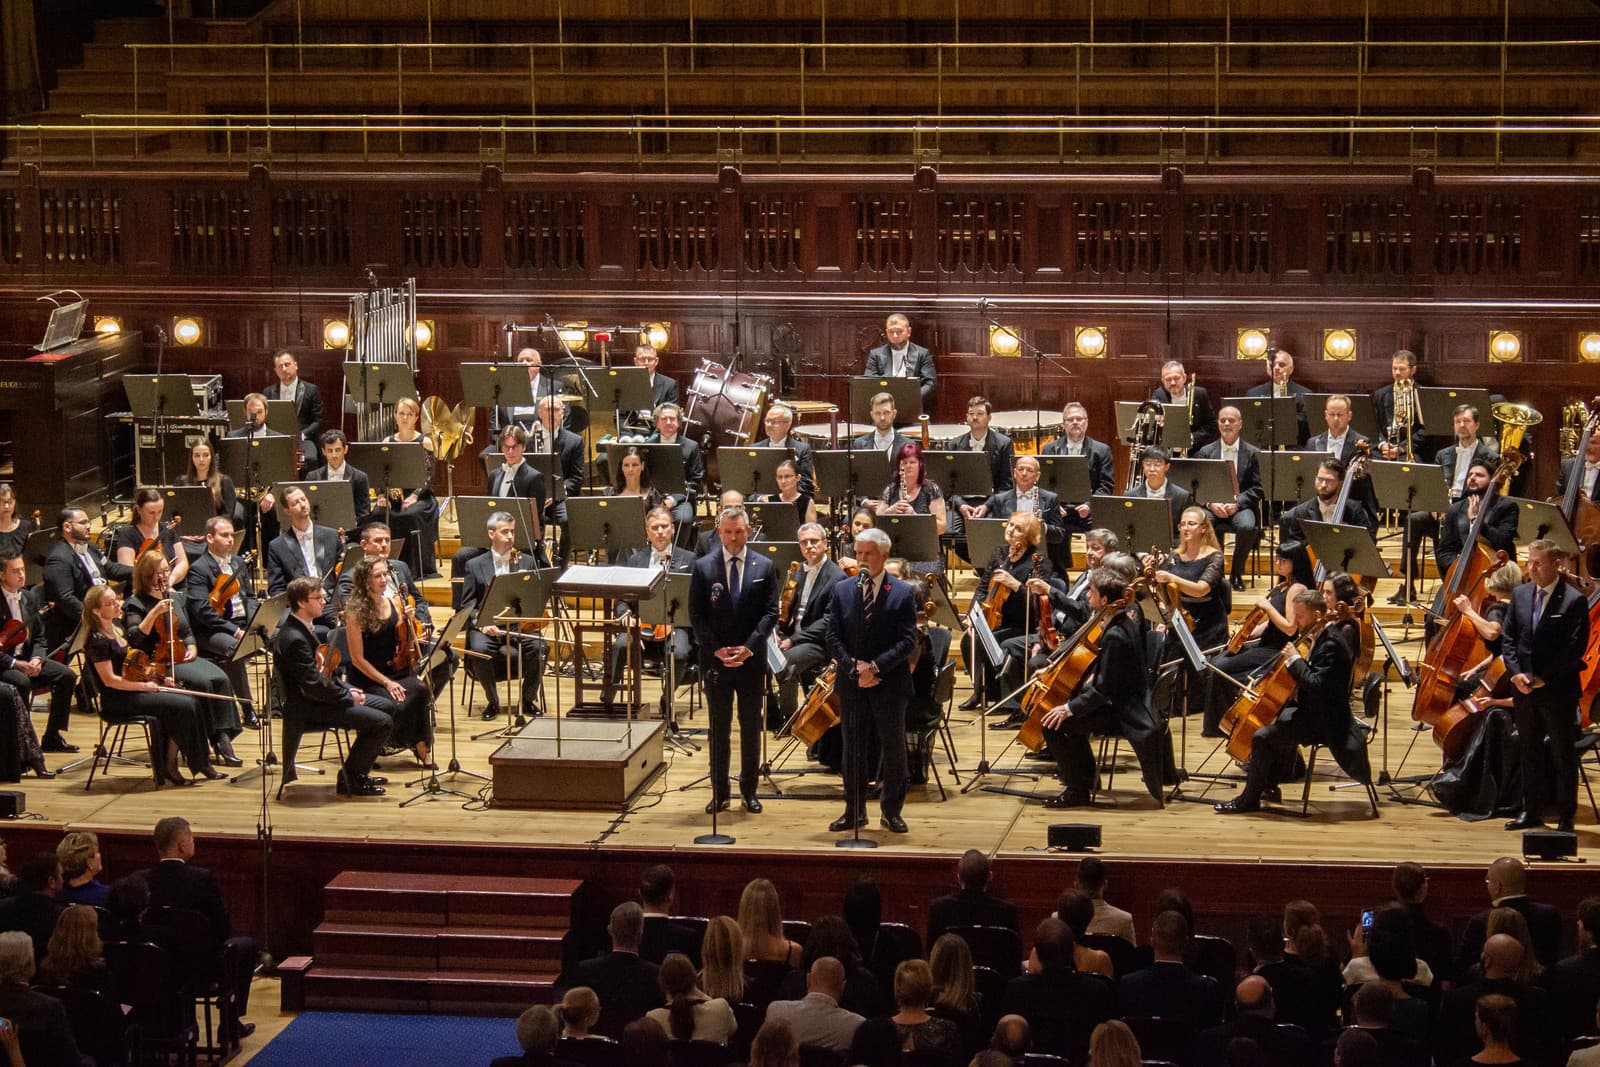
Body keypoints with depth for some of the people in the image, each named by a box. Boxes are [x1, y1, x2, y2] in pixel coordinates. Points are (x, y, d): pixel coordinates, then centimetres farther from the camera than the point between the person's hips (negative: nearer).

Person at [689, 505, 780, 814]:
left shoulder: (764, 567, 2)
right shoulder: (703, 567, 2)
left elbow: (771, 613, -1)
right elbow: (696, 615, 0)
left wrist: (748, 647, -13)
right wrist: (716, 649, -11)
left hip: (751, 660, 0)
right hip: (715, 661, 0)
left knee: (751, 728, 8)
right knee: (719, 728, 5)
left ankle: (749, 791, 16)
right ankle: (719, 793, 10)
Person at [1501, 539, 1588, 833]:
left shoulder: (1574, 601, -11)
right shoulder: (1521, 594, 7)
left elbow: (1575, 648, -15)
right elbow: (1508, 638, 8)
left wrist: (1544, 678, -16)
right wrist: (1516, 672, -6)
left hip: (1558, 690, -6)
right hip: (1524, 688, 6)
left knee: (1563, 754, 3)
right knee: (1529, 750, 13)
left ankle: (1566, 816, 10)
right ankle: (1531, 811, 22)